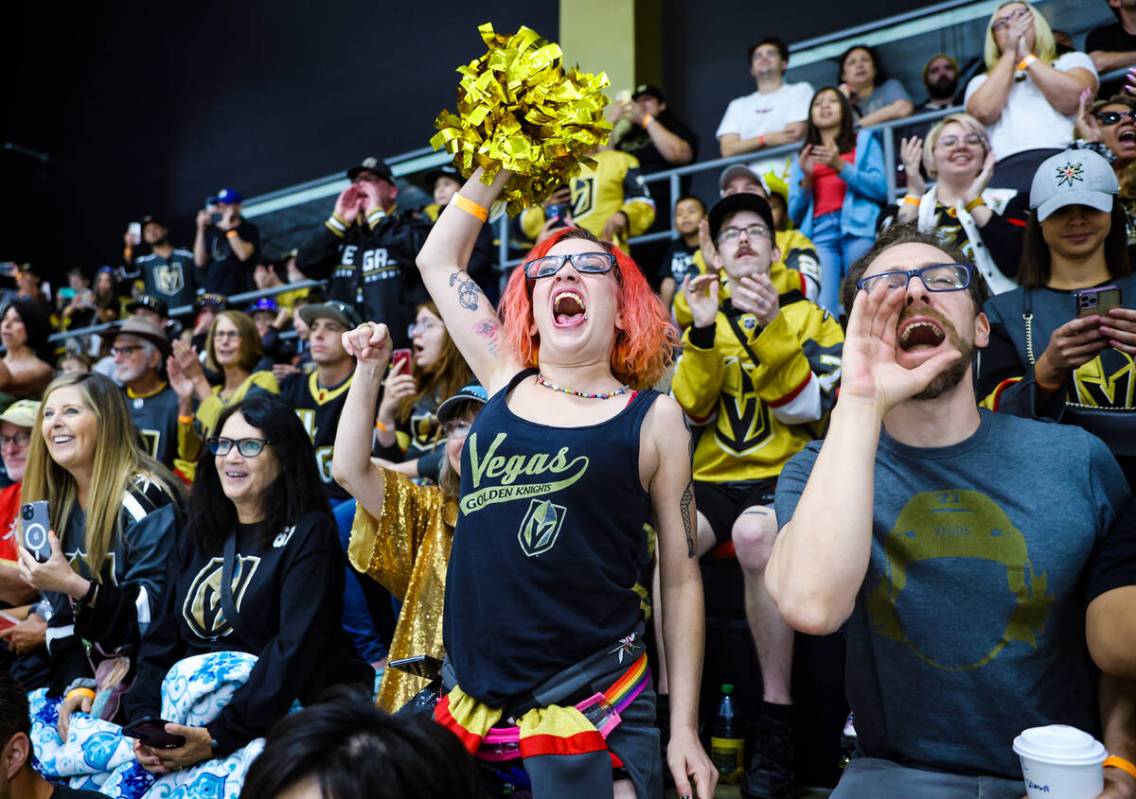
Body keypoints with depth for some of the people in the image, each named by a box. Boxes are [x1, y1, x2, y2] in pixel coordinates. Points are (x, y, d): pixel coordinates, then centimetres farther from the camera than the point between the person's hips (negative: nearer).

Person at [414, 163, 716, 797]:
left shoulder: (652, 417, -2)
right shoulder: (506, 384, 7)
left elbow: (681, 578, 0)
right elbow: (437, 260, 15)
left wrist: (685, 729, -1)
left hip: (591, 699, -3)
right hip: (472, 693, 4)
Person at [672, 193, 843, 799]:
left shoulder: (810, 318, 11)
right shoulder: (705, 319, 19)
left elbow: (810, 409, -6)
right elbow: (692, 411, 4)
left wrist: (771, 329, -18)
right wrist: (704, 333, -10)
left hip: (785, 476, -2)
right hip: (715, 478, 3)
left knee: (755, 534, -38)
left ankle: (777, 720, -26)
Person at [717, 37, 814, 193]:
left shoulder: (800, 90, 16)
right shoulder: (738, 105, 24)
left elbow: (795, 134, 0)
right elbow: (728, 150, 8)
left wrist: (746, 145, 7)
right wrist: (768, 138, -4)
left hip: (786, 179, -3)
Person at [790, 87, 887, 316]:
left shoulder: (864, 140, 24)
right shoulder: (803, 156, 29)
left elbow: (880, 188, 7)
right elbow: (795, 213, 19)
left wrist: (841, 167, -5)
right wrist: (806, 179, 3)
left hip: (858, 228, -1)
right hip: (819, 233, 1)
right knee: (823, 311, -21)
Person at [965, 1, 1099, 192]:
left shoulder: (1072, 61, 24)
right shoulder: (983, 81, 26)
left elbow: (1074, 101, 0)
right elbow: (984, 112, 2)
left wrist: (1025, 56, 10)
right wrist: (1010, 53, 11)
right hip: (1007, 169, 0)